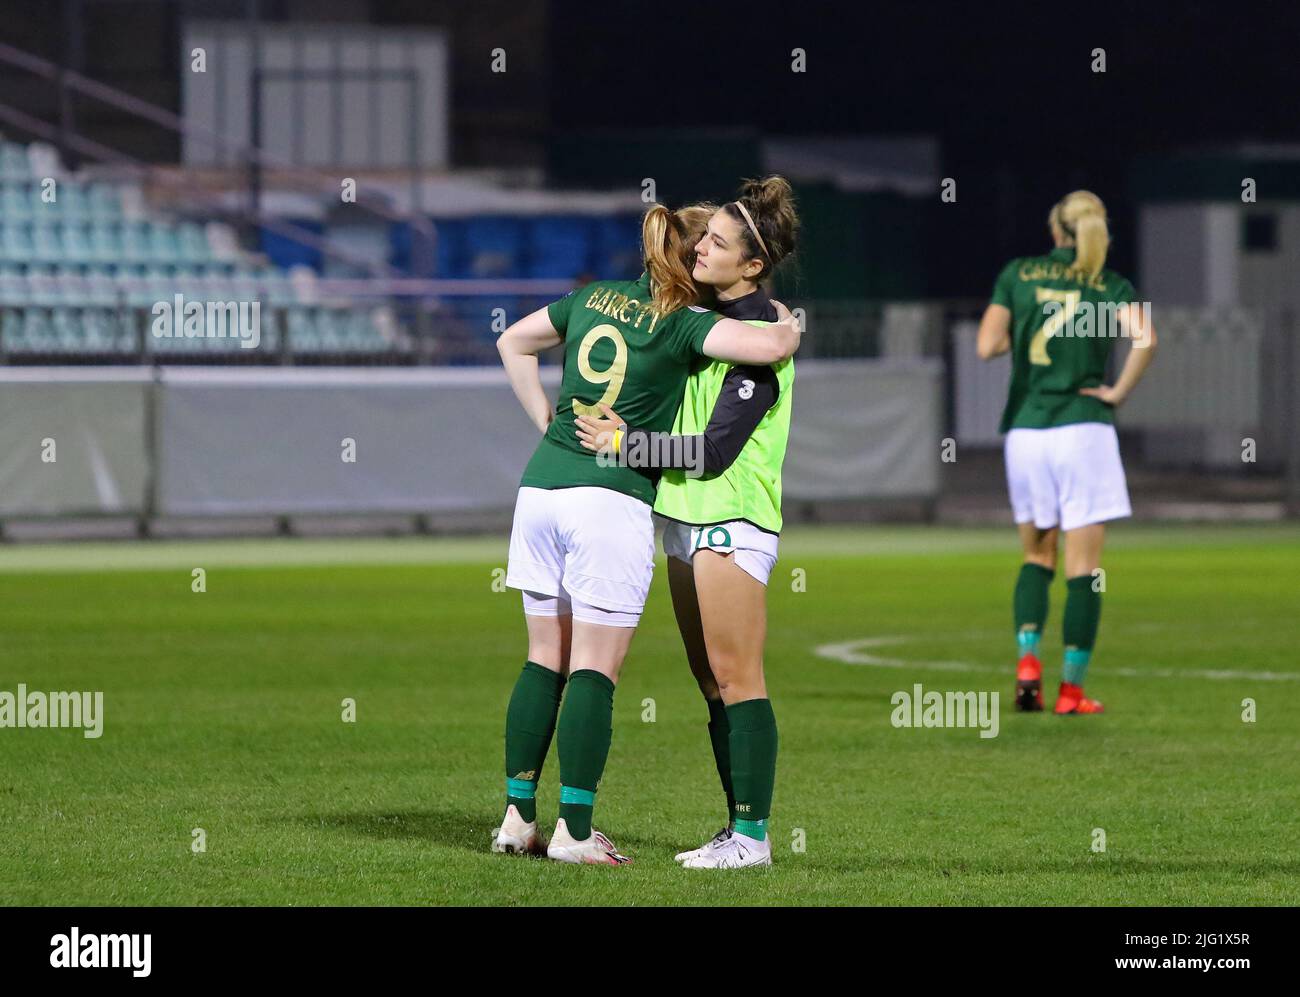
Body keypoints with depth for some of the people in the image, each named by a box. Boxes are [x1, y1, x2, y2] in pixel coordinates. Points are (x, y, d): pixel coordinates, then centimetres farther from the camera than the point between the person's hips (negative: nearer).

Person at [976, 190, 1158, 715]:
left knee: (1037, 555, 17)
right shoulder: (1110, 285, 1)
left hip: (1025, 430, 2)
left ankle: (1027, 657, -4)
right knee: (1084, 565, 3)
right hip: (1084, 430, -2)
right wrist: (1120, 391, -6)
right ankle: (1072, 688, -1)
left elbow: (987, 346, -1)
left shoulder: (1018, 274, 6)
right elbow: (1145, 338, -18)